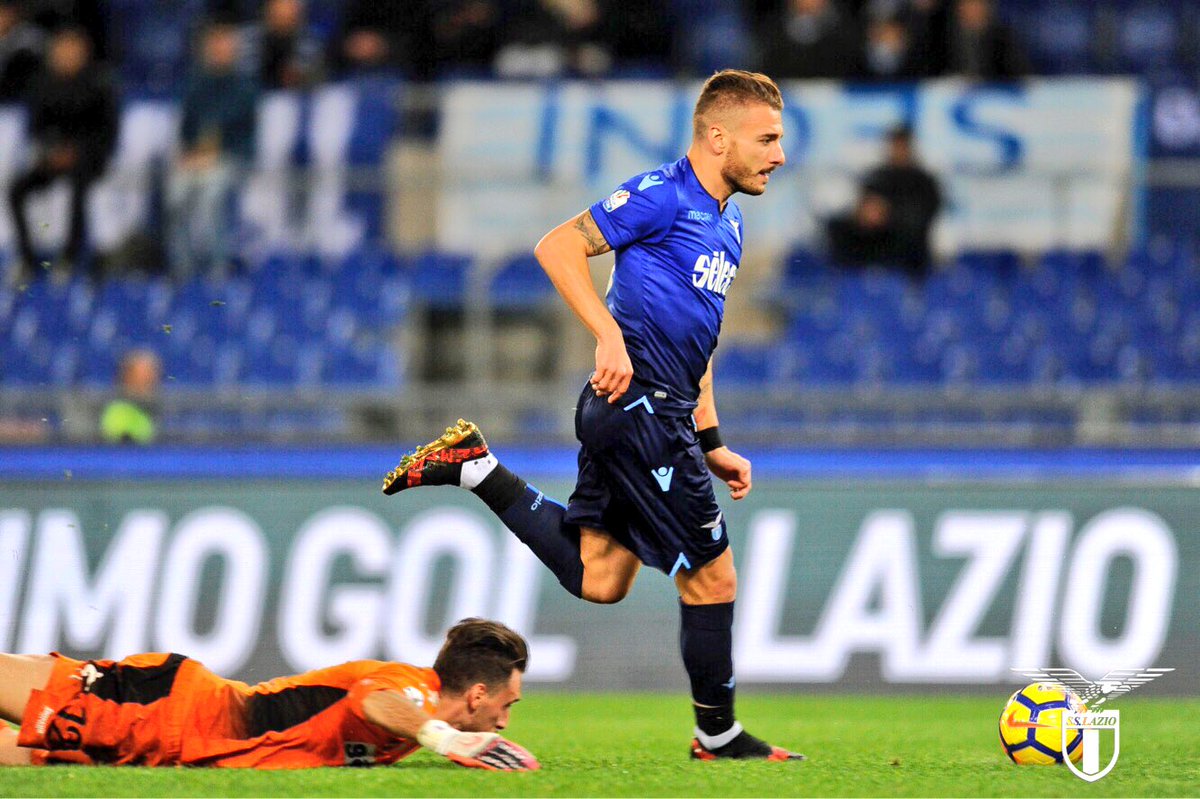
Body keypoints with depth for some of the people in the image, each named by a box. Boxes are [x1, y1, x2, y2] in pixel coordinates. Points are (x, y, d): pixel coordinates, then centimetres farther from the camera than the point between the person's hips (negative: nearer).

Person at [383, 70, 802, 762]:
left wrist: (711, 444, 22)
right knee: (712, 576, -3)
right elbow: (558, 247, -15)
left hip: (663, 414, 10)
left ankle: (475, 466, 14)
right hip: (638, 405, -10)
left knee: (597, 578, 8)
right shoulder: (663, 195, -10)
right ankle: (719, 736, 9)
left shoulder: (727, 224, 20)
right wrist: (610, 336, -25)